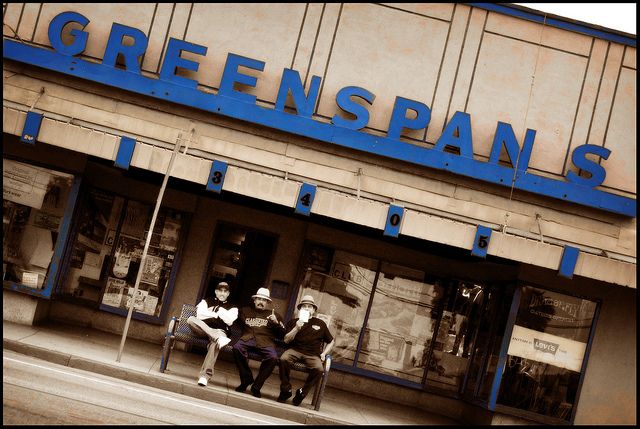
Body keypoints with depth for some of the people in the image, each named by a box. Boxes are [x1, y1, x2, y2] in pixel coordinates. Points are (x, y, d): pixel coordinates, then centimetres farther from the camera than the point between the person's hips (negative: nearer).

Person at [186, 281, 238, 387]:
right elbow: (199, 315, 2)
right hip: (203, 329, 2)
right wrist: (216, 314, 1)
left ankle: (205, 375, -51)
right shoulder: (207, 301, 20)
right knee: (191, 319, -31)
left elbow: (229, 321, -3)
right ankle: (219, 338, -43)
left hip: (219, 331, -2)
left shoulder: (232, 307, 17)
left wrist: (220, 310, 1)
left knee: (215, 343, -40)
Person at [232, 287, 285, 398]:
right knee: (237, 348, -35)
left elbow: (281, 335, 16)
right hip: (248, 337, 0)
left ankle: (256, 386, -17)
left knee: (273, 357, -33)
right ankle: (247, 378, -15)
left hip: (266, 341, 0)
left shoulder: (274, 315, 25)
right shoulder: (245, 311, 28)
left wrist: (276, 323, 1)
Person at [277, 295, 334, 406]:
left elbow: (331, 341, 24)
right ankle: (286, 390, -16)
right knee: (283, 359, -34)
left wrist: (324, 353, 9)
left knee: (319, 369, -32)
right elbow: (286, 340, 4)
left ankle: (302, 392, -11)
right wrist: (296, 328, -10)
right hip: (295, 350, 0)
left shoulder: (320, 324, 15)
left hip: (312, 354, 0)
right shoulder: (293, 322, 15)